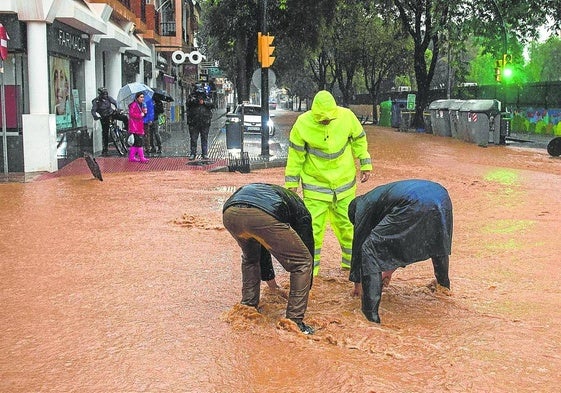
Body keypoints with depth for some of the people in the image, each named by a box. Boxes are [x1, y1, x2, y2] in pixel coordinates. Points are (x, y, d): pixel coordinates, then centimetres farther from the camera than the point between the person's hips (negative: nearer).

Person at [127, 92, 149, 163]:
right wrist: (140, 115, -17)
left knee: (135, 142, 11)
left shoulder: (141, 105, 19)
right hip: (135, 126, -10)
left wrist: (145, 112, 4)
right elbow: (131, 114, -20)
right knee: (140, 142, -11)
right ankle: (142, 158, -9)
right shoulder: (134, 105, -11)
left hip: (140, 126, 10)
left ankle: (131, 157, 17)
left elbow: (143, 115, 25)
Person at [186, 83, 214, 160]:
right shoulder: (192, 97, 5)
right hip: (194, 122, -1)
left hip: (205, 122, 1)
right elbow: (189, 101, -16)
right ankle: (193, 153, 11)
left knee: (204, 139, 5)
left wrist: (203, 102, -16)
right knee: (193, 139, 3)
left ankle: (205, 154, 11)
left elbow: (211, 104, -5)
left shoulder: (206, 98, 10)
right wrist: (197, 100, -31)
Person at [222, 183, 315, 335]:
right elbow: (308, 249, 33)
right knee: (301, 262, 15)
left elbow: (261, 247, 52)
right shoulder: (301, 212, 32)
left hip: (230, 213, 6)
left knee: (250, 258, 38)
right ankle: (295, 322, 14)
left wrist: (270, 281, 61)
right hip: (264, 216, -6)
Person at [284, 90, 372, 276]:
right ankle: (310, 267, 8)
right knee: (313, 226, -5)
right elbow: (295, 155, -7)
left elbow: (359, 140, 5)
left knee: (347, 223, 12)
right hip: (315, 183, -2)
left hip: (344, 181, 2)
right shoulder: (303, 124, -17)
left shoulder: (346, 116, -13)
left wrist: (365, 165, 5)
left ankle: (351, 261, 29)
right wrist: (291, 183, -5)